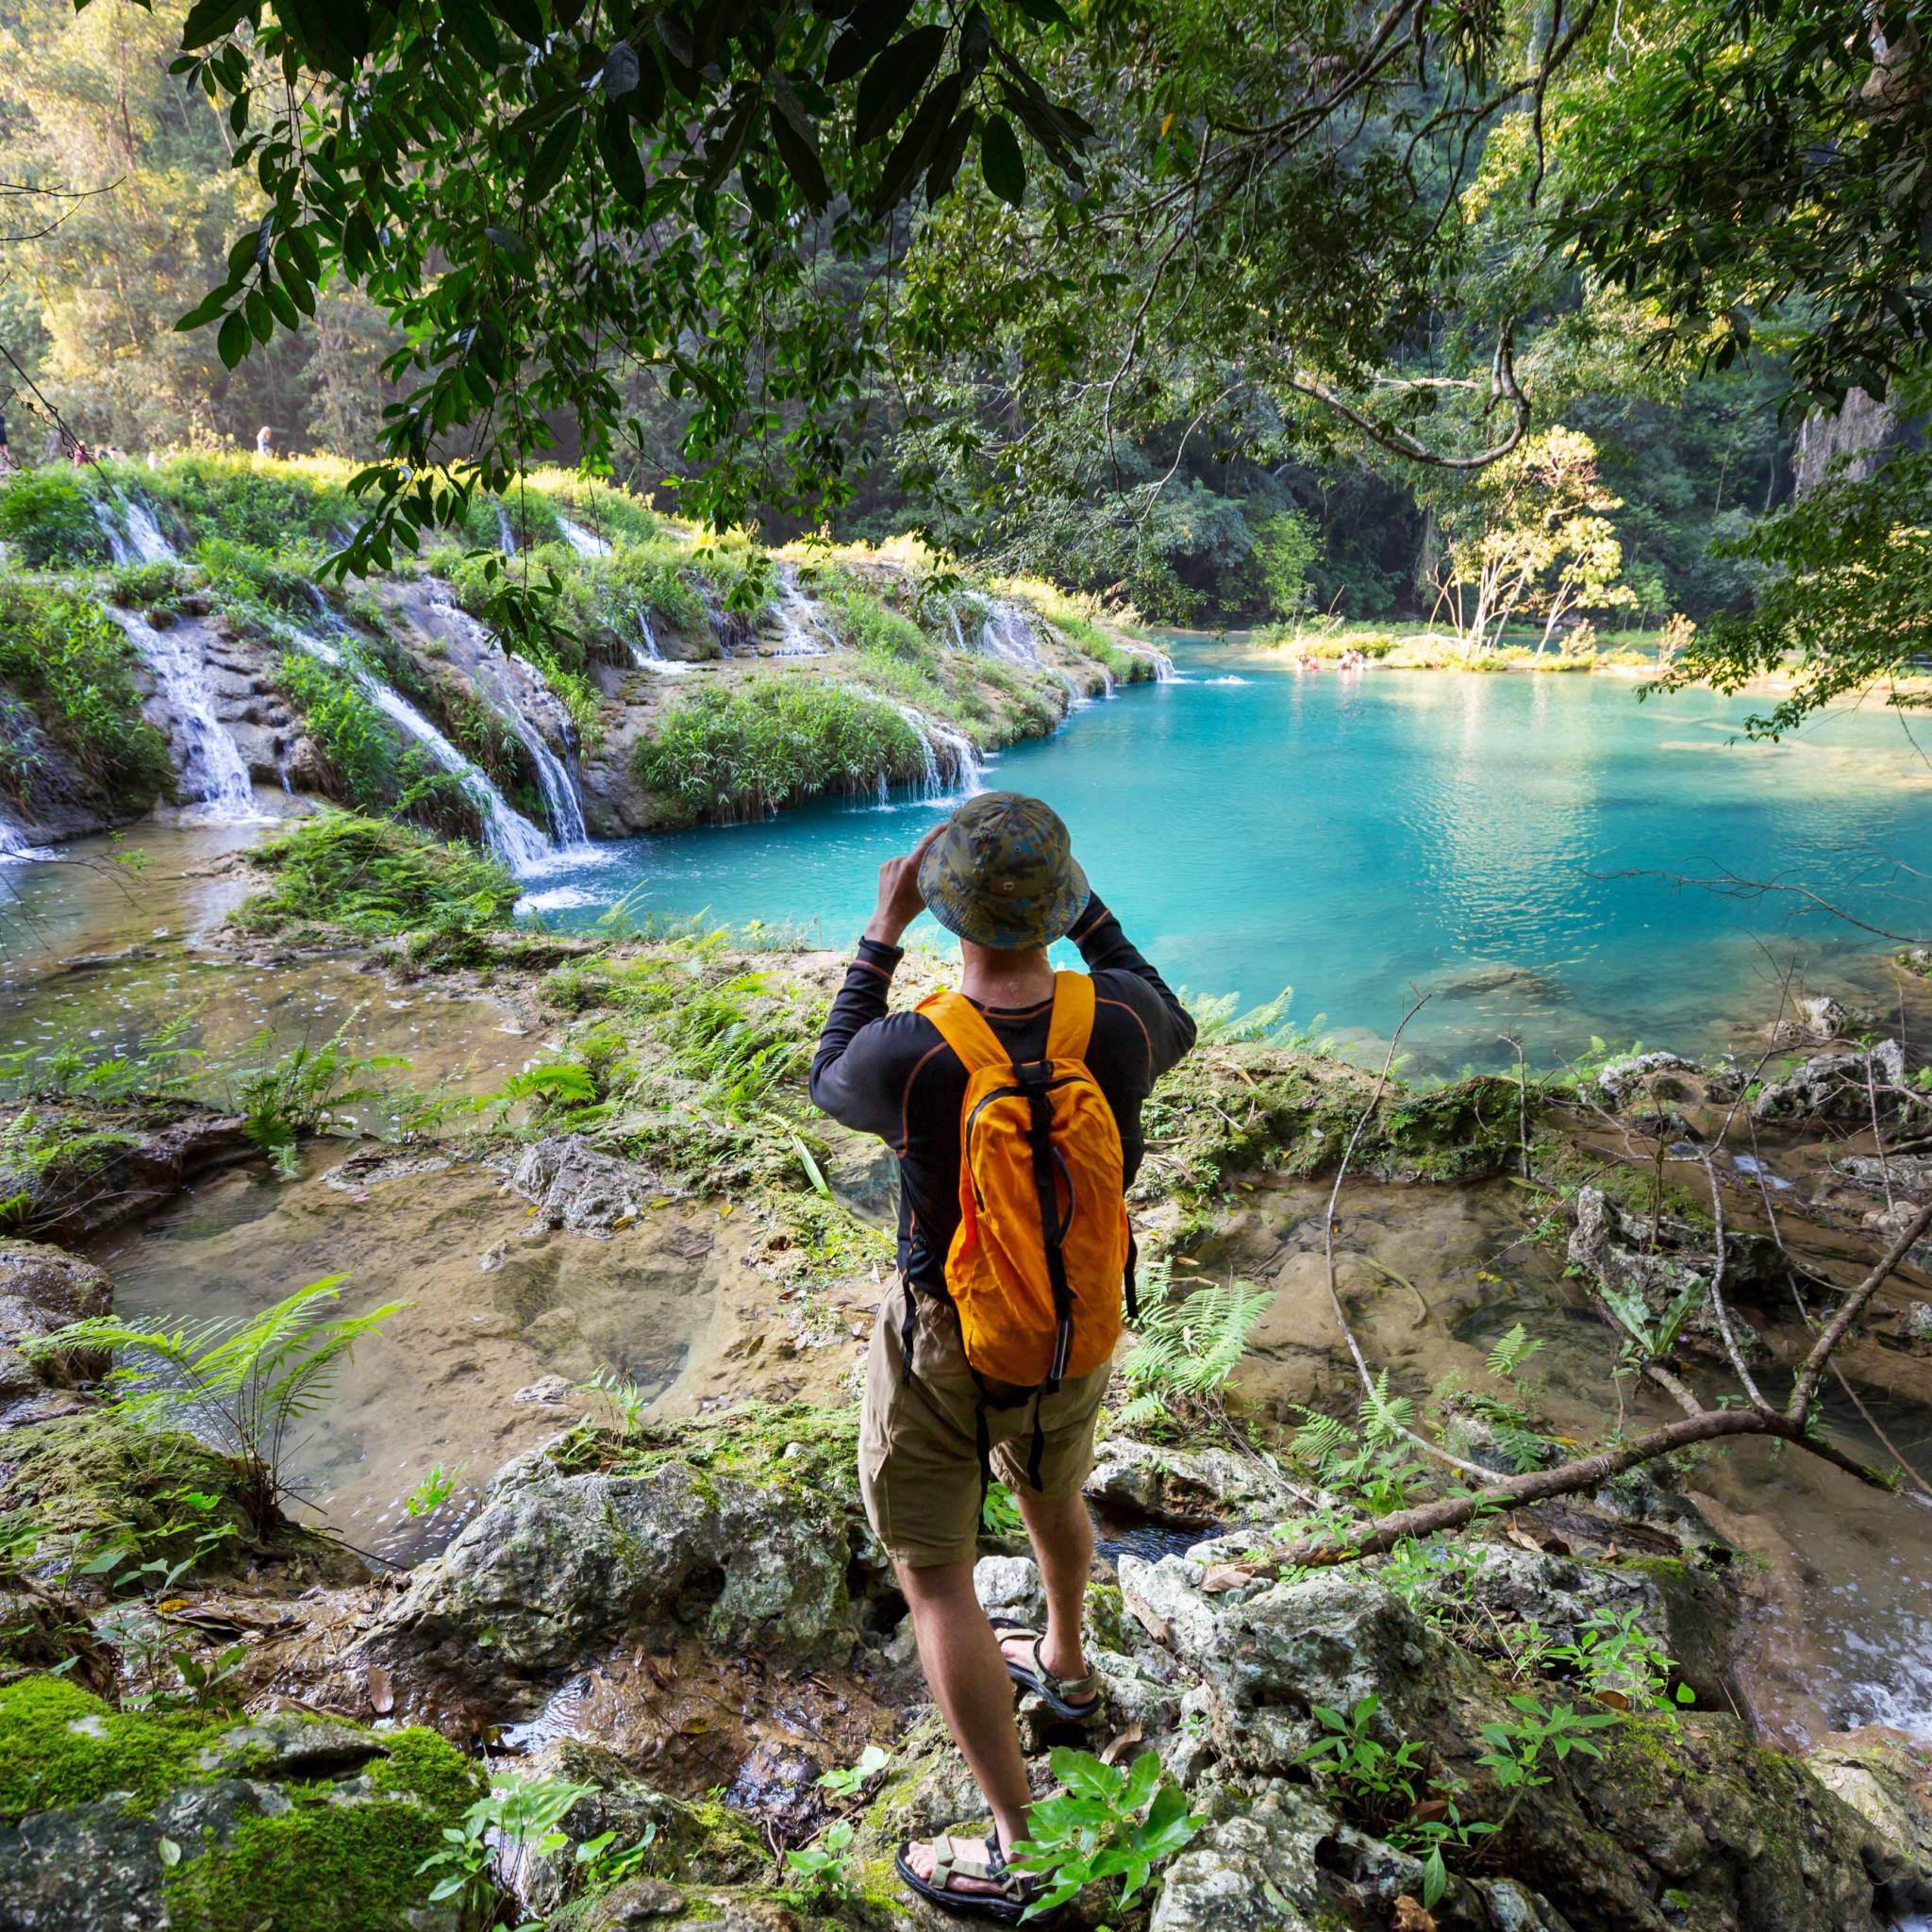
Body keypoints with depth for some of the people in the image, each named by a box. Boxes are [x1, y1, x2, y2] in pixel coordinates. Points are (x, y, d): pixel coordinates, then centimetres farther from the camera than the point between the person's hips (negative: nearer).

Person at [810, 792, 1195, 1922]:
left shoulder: (909, 1056, -31)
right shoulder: (1116, 1017, -23)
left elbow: (831, 1084, -5)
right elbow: (1172, 1030, 5)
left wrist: (881, 936, -5)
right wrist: (1087, 906, 5)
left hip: (945, 1350, -4)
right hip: (1079, 1328, 5)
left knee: (936, 1577, 14)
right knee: (1051, 1485, 33)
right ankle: (1065, 1664, 60)